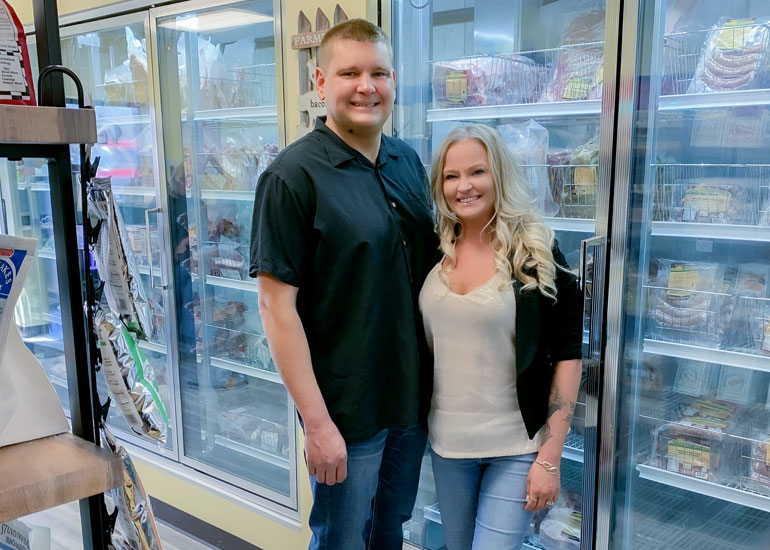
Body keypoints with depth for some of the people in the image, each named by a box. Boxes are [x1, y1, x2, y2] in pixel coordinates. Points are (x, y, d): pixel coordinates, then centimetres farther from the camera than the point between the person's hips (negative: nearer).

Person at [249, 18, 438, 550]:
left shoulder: (409, 162, 4)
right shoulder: (294, 175, -16)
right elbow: (278, 307, -18)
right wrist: (317, 421, -19)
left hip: (414, 397, 6)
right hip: (346, 409, -6)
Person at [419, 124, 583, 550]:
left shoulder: (536, 252, -11)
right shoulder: (435, 251, 0)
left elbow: (568, 355, -11)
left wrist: (549, 457, -13)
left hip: (516, 446, -4)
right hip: (445, 440, 4)